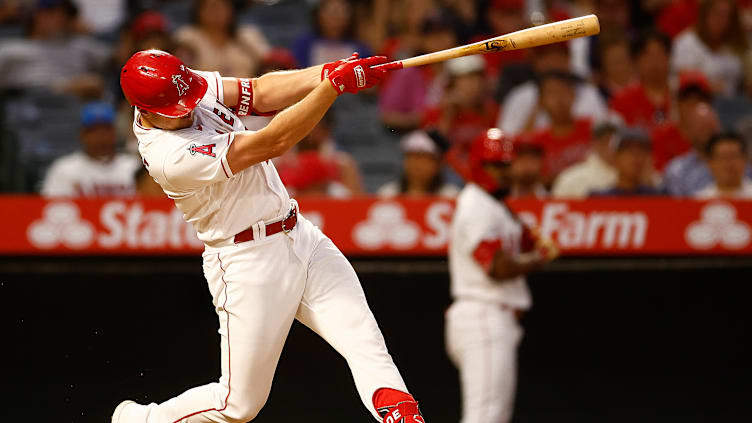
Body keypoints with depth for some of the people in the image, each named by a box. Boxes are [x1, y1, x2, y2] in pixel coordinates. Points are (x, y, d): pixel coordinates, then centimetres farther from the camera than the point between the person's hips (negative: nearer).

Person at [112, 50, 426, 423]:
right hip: (247, 263, -8)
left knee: (365, 341, -11)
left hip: (299, 235, 8)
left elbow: (260, 93, -2)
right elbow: (274, 142, -28)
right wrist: (335, 83, -29)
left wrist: (326, 71, -20)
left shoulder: (189, 85, -2)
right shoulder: (170, 156, -27)